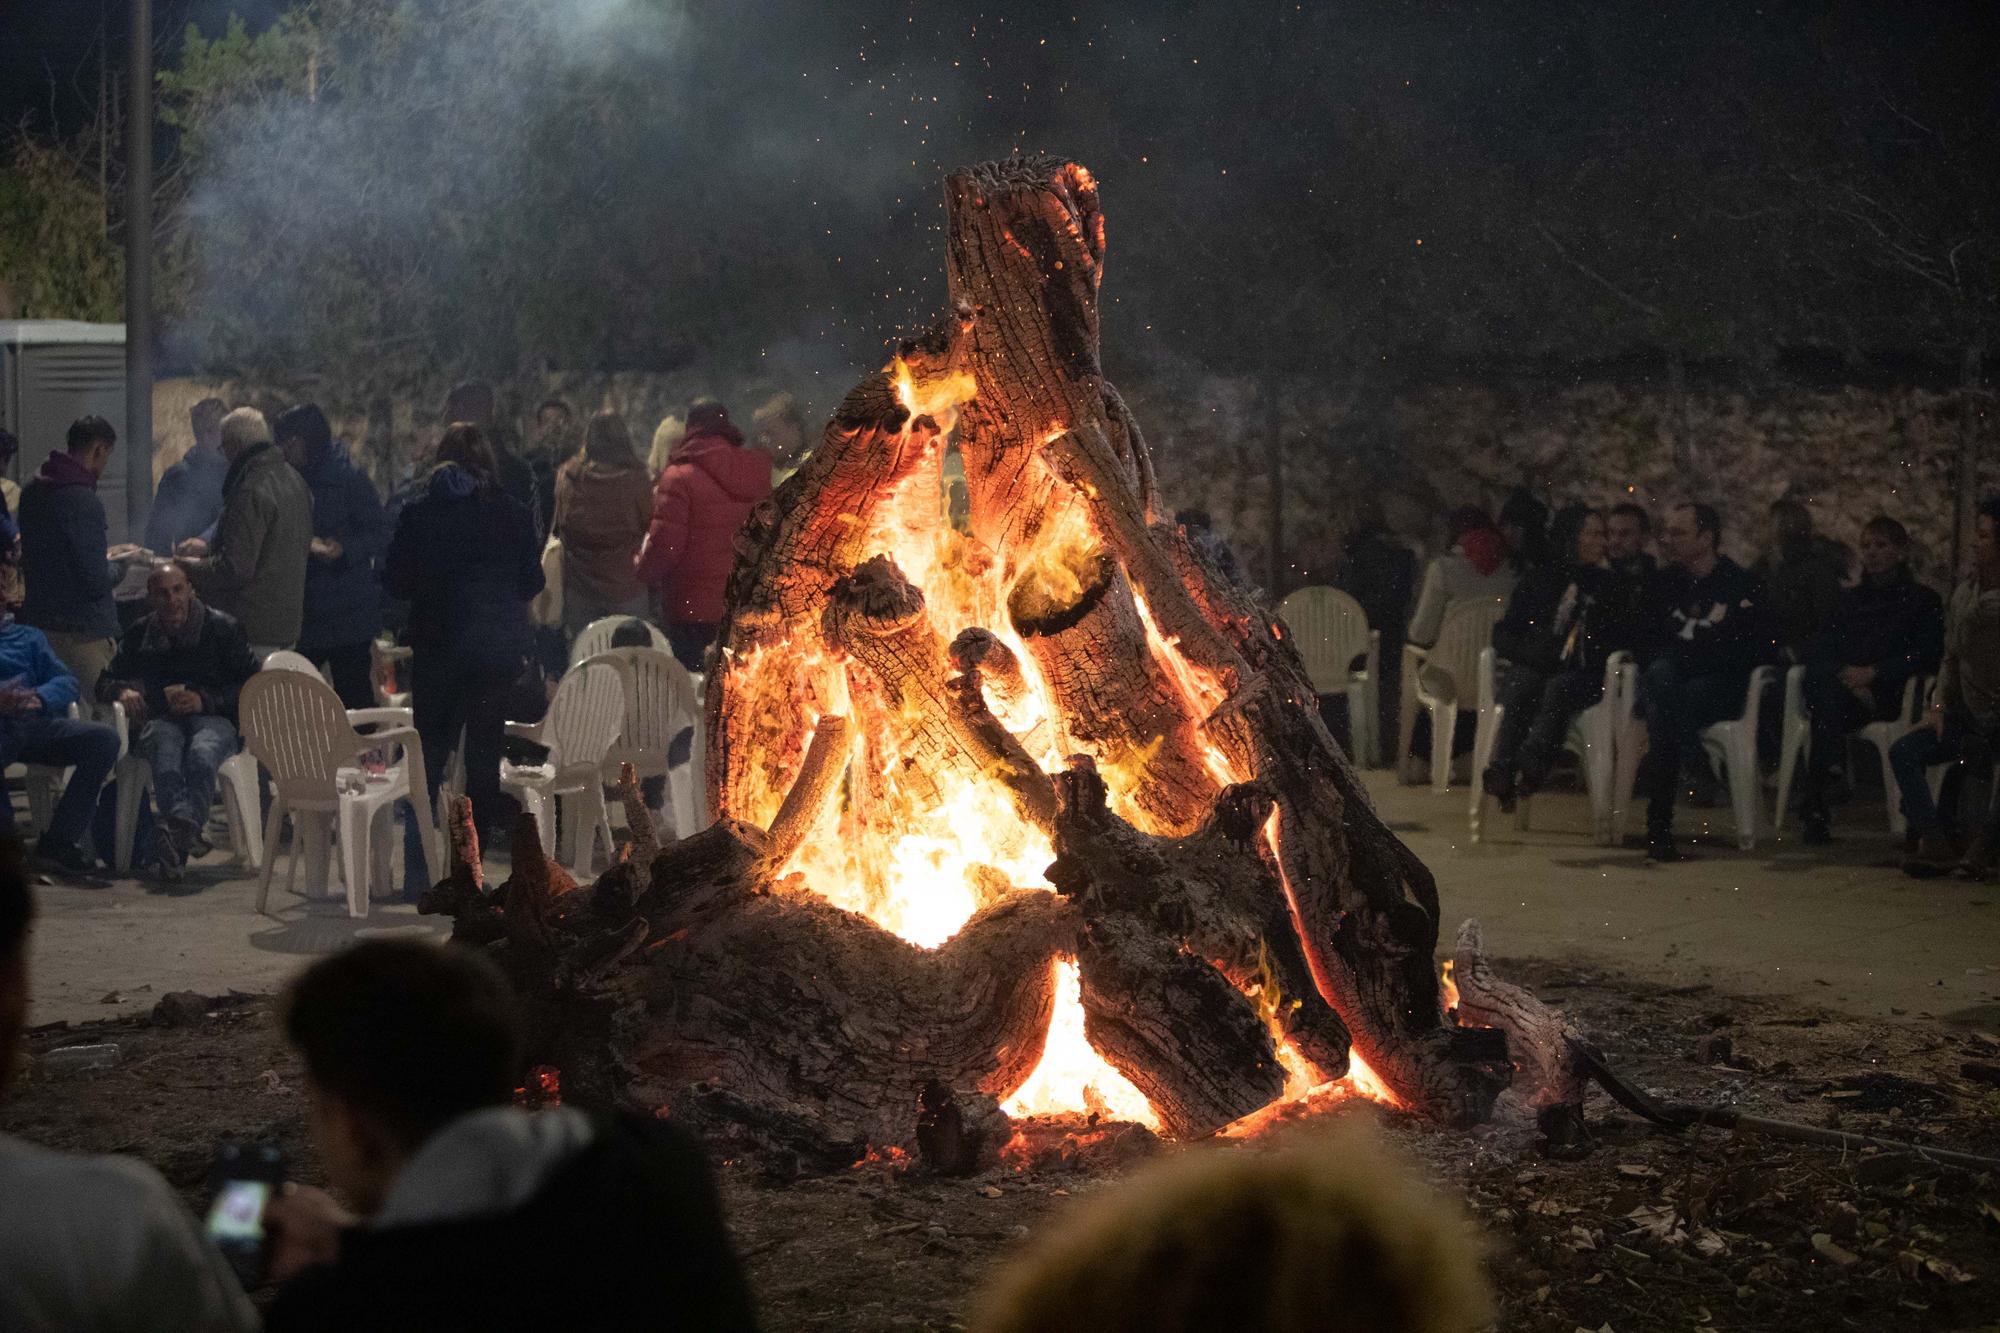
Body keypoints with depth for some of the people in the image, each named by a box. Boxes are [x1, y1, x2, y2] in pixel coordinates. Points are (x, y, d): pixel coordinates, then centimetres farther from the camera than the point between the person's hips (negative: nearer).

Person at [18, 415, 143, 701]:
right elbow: (97, 581, -19)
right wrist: (120, 564, 1)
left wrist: (104, 556, 20)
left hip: (37, 621, 9)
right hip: (81, 633, -9)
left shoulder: (32, 492, 9)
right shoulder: (84, 502, -19)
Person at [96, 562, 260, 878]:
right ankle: (185, 835, -63)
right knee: (165, 749, -39)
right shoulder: (140, 633, 19)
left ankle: (177, 831, -64)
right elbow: (105, 682, 25)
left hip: (212, 719, -1)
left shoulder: (222, 629, 10)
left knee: (201, 754, -40)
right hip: (158, 719, 1)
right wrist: (122, 691, -1)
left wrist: (206, 700, -10)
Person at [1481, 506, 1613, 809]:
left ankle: (1533, 760, -62)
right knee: (1521, 687, -35)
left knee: (1559, 686, -37)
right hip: (1529, 670, 1)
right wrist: (1529, 652, -6)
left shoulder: (1607, 584, 20)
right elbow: (1502, 635, 13)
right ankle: (1503, 766, -56)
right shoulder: (1538, 579, 19)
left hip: (1581, 674, -1)